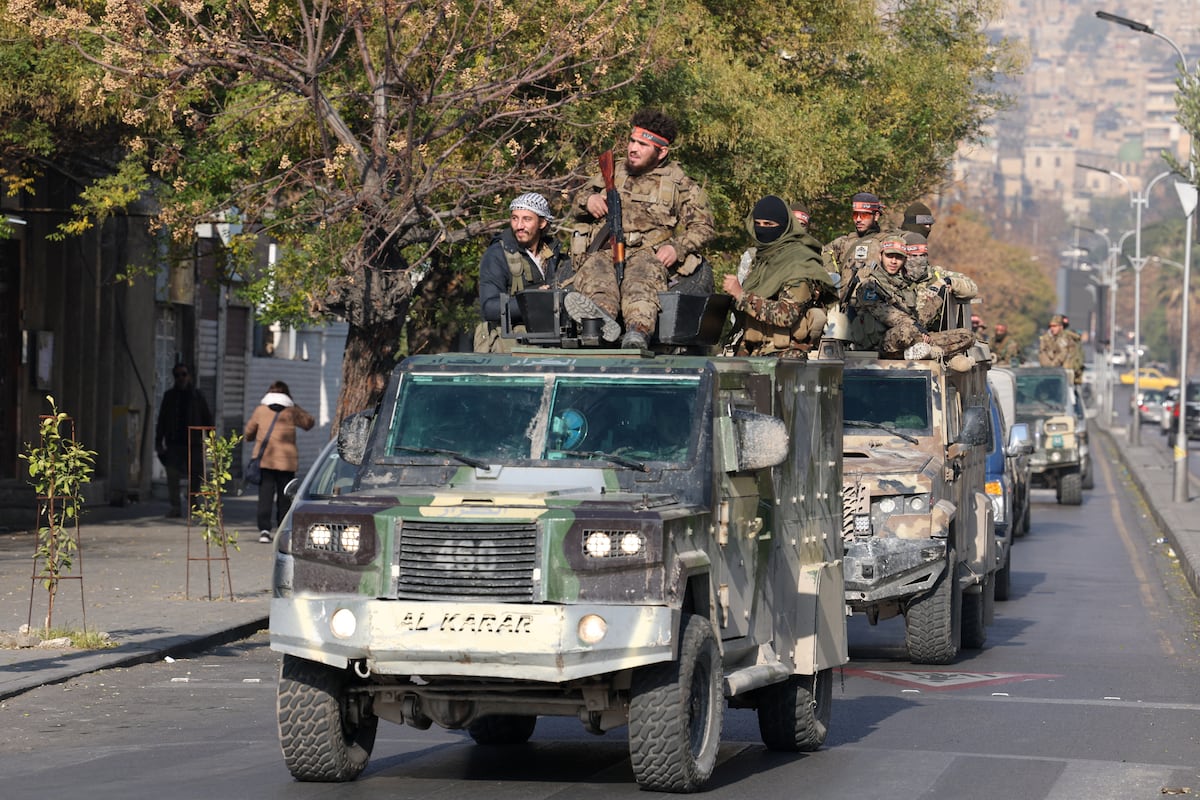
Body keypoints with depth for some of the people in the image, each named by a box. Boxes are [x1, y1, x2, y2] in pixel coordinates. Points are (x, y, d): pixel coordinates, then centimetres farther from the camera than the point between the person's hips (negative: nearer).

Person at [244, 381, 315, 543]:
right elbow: (309, 422, 17)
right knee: (284, 496, 7)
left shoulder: (261, 410, 4)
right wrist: (296, 407, 21)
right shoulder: (291, 412, 2)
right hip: (286, 461, 0)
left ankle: (264, 529, -15)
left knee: (265, 495, -3)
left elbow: (248, 433, 11)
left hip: (264, 461, 0)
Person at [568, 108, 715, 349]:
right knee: (595, 267, -37)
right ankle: (602, 314, -70)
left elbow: (703, 226, 12)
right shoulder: (613, 172, 27)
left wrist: (677, 248, -6)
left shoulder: (679, 185, 17)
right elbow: (578, 204, 36)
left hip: (649, 254, -2)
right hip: (604, 250, 3)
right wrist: (588, 199, 10)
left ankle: (638, 330, -70)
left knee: (641, 273, -41)